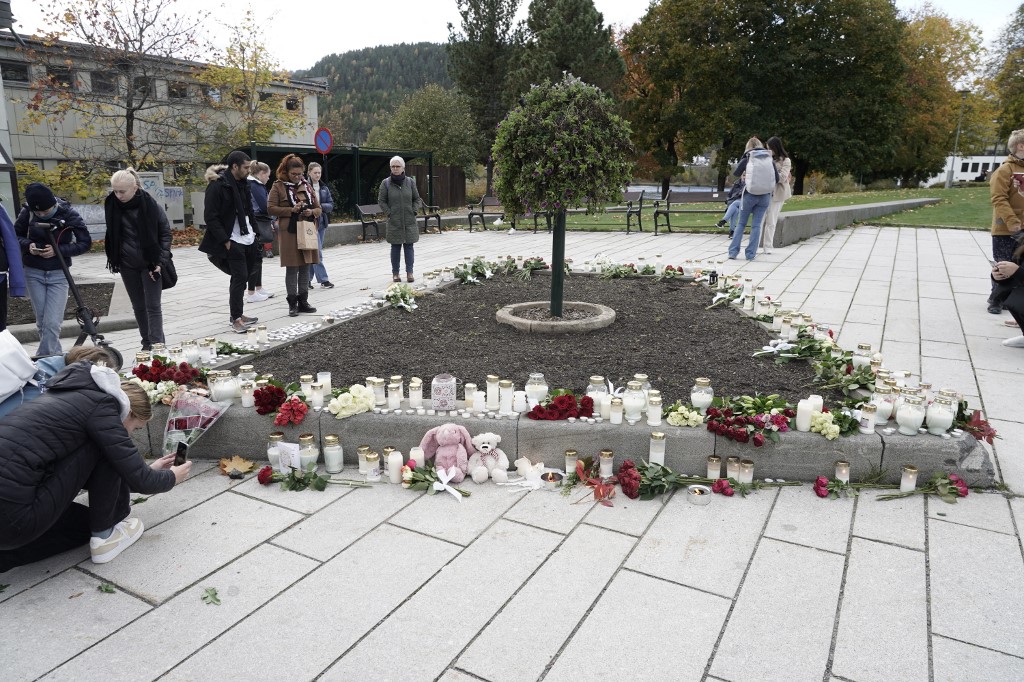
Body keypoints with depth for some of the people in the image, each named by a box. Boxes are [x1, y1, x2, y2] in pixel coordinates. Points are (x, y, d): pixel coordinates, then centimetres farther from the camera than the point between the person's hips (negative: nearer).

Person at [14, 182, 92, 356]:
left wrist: (58, 250, -21)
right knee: (42, 321, 7)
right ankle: (55, 356, 21)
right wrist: (28, 245, -15)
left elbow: (85, 242, -8)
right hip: (33, 273, 2)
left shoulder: (69, 214, -13)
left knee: (52, 323, -9)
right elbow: (16, 235, 7)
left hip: (58, 274, -2)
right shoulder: (27, 212, -7)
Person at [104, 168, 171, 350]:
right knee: (138, 306, 11)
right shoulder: (112, 205, -2)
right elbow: (112, 236, 12)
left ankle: (156, 345, -3)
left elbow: (166, 233, -5)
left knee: (153, 306, -4)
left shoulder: (151, 205, -13)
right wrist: (114, 259, 7)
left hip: (150, 264, -4)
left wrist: (160, 261, -11)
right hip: (128, 266, 4)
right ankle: (147, 344, 22)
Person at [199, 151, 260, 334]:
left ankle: (237, 315, 20)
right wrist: (225, 241, -17)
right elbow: (210, 217, -14)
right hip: (233, 241, -8)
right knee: (240, 277, -9)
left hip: (248, 240, 8)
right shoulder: (217, 185, -12)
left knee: (242, 277, 11)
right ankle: (236, 319, -2)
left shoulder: (242, 184, 13)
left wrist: (253, 231, 11)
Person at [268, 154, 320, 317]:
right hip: (289, 233, -4)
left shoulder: (306, 186, 12)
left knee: (305, 268, 8)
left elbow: (318, 208, 15)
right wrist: (291, 210, -17)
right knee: (292, 269, -1)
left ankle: (303, 301, 17)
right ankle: (292, 303, 6)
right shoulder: (278, 186, -1)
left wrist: (312, 212, -8)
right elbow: (271, 208, -6)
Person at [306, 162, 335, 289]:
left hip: (321, 223, 6)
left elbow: (331, 205, 6)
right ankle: (323, 279, -3)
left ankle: (307, 279, 18)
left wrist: (320, 206, -11)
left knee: (313, 252, 10)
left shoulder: (324, 188, 12)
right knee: (317, 252, -8)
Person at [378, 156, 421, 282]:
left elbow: (417, 198, 12)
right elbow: (381, 200, 3)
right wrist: (389, 213, -6)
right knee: (395, 247, 5)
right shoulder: (386, 183, -2)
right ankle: (395, 273, 11)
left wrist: (413, 211, 0)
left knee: (409, 247, 2)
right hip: (394, 221, -1)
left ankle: (409, 272, 6)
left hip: (409, 221, 1)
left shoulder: (410, 182, 3)